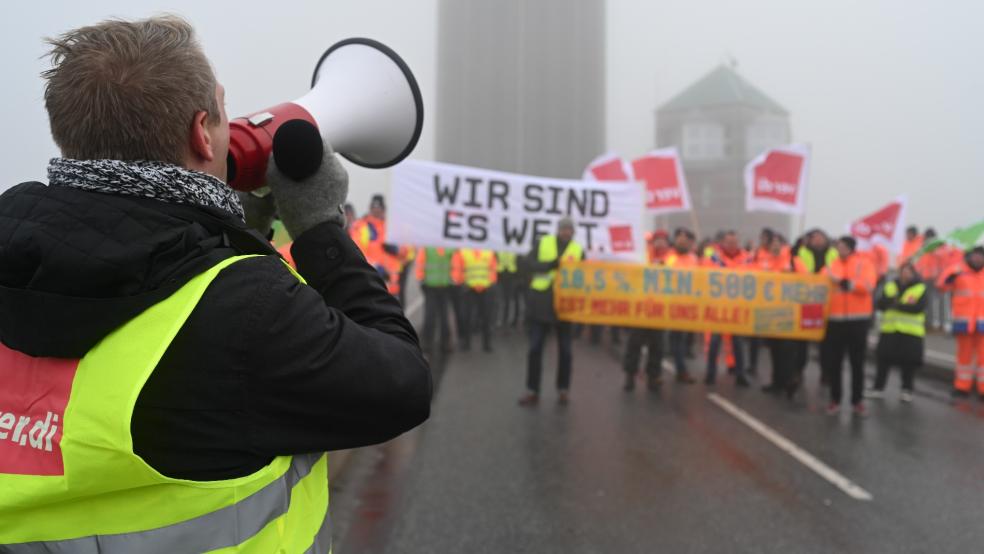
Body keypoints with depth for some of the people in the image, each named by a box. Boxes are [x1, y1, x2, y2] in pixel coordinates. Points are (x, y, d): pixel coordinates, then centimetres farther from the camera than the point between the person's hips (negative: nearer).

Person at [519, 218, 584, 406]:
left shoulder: (579, 250, 5)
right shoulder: (542, 243, 4)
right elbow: (530, 263, -9)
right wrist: (554, 263, -19)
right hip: (540, 302, 0)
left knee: (565, 349, 7)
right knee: (535, 348, 2)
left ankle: (563, 389, 20)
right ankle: (532, 390, 10)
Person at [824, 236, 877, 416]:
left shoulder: (864, 263, 1)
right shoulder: (832, 265, 9)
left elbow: (868, 286, -15)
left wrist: (844, 282, -18)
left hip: (859, 319, -2)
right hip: (835, 319, 2)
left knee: (857, 362, 7)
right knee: (834, 362, 4)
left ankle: (858, 400, 16)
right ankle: (835, 399, 14)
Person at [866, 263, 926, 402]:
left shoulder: (921, 288, 1)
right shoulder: (890, 286, 11)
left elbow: (918, 307, -14)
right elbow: (881, 304, -1)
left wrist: (896, 305, -14)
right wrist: (905, 304, -14)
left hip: (911, 333, -3)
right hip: (889, 330, 3)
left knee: (908, 362, 1)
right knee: (883, 359, 4)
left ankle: (907, 390, 15)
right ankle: (878, 388, 13)